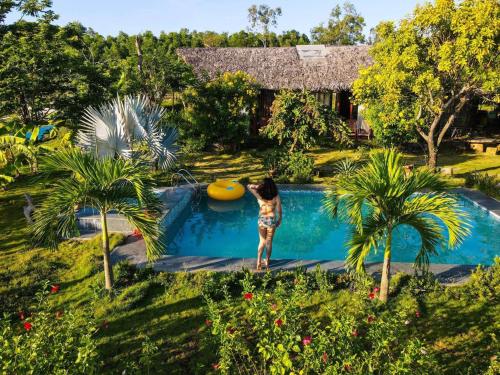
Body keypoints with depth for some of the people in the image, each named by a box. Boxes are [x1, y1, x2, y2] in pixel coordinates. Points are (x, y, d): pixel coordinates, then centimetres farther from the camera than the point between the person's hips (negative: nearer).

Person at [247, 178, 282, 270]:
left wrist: (257, 186, -1)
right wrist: (279, 220, 10)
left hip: (262, 220, 1)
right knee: (269, 242, 12)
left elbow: (249, 186, 1)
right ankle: (267, 262, 22)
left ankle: (259, 262, 11)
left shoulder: (259, 195, -11)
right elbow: (279, 211, -4)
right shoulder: (276, 197, -11)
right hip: (272, 220, -1)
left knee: (262, 241, 15)